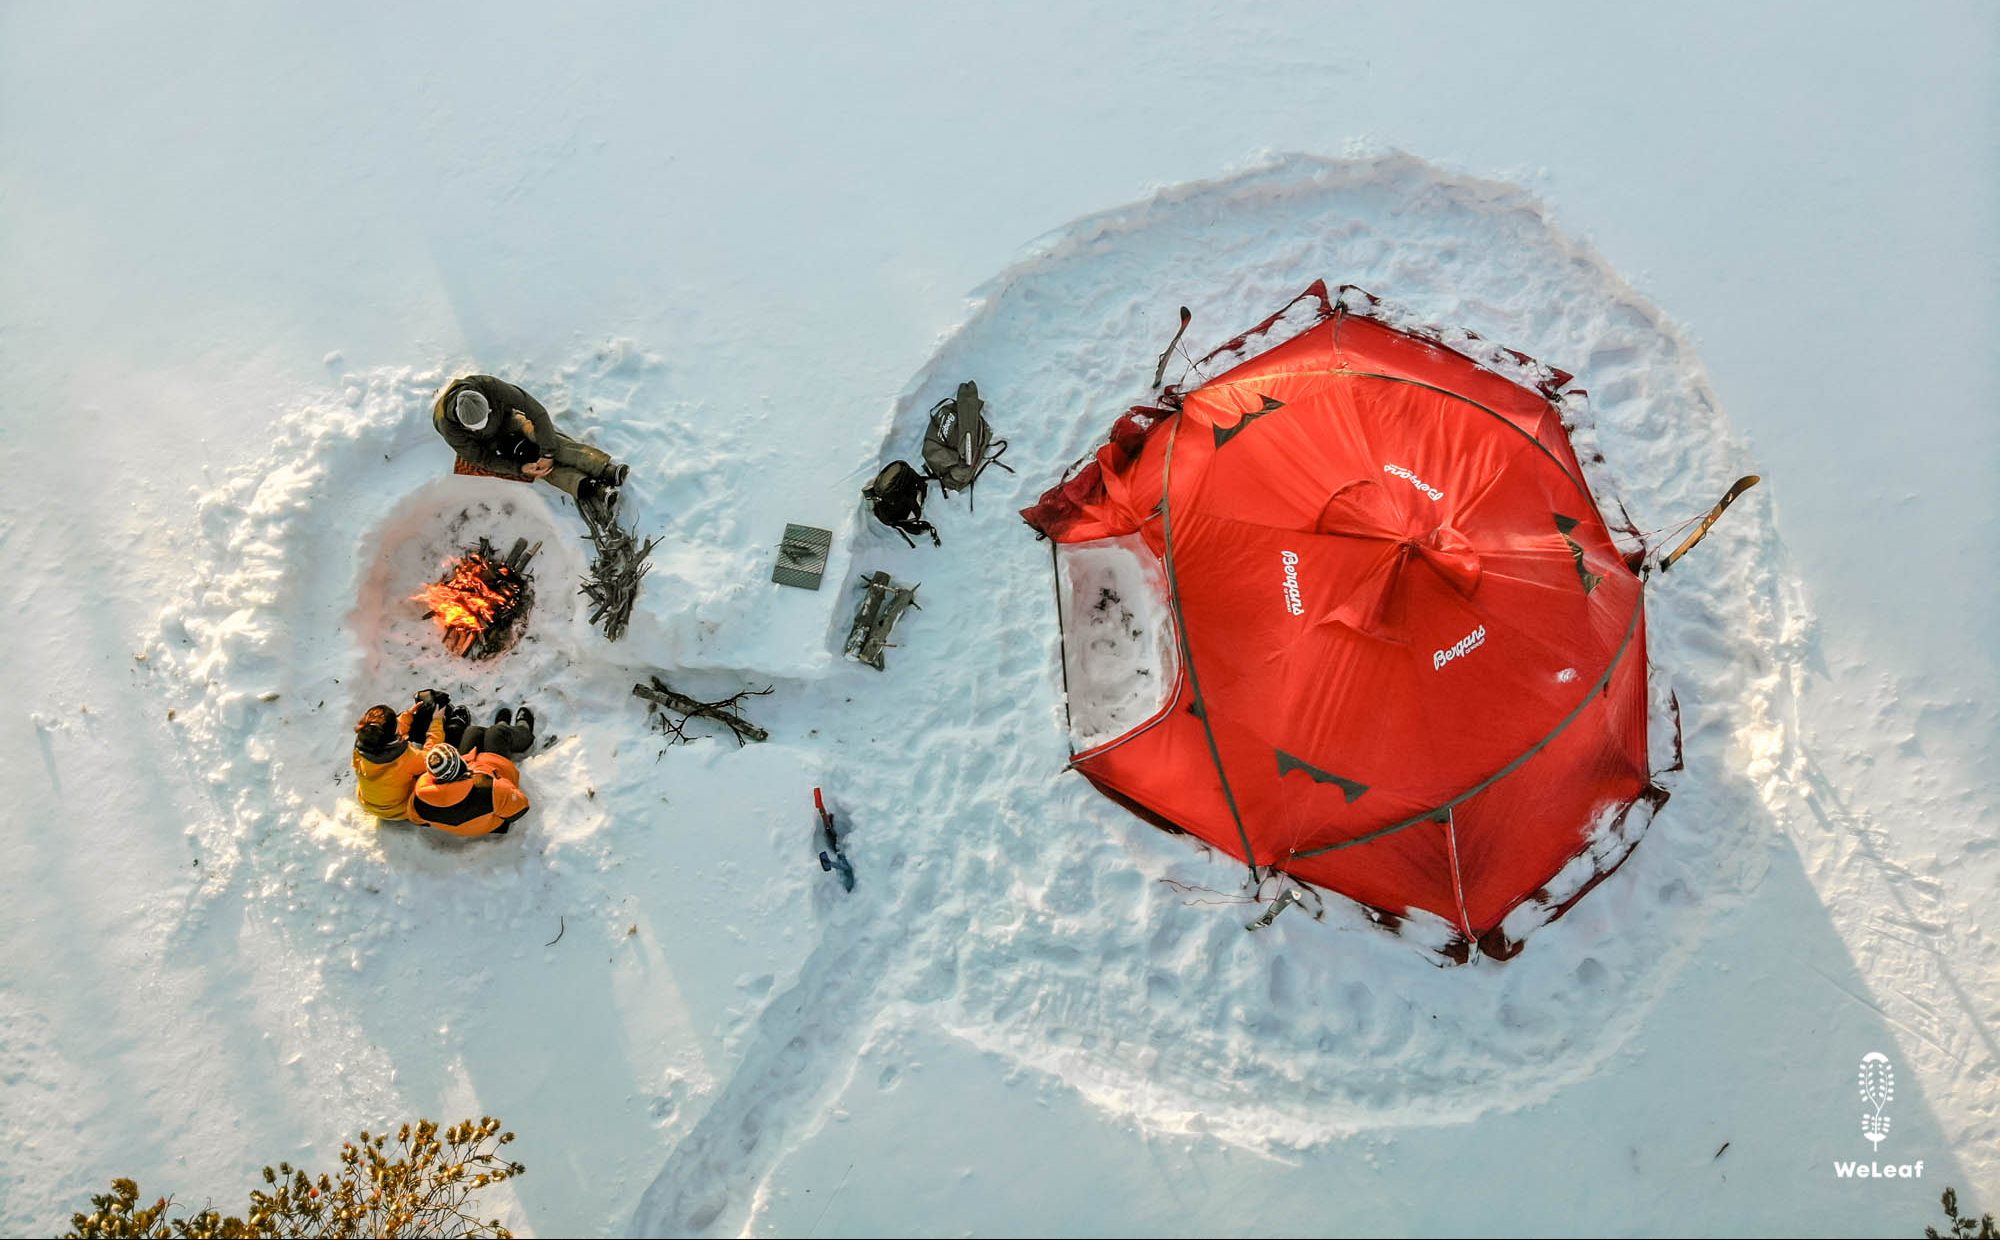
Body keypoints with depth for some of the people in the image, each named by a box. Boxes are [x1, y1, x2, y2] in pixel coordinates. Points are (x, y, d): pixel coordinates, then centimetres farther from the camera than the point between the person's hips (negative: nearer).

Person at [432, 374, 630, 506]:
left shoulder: (489, 386, -38)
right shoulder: (447, 426, -36)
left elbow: (535, 410, -33)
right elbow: (478, 458, -23)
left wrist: (547, 453, -37)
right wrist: (520, 468, -32)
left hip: (505, 417, 1)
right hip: (487, 444, -1)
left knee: (544, 435, -28)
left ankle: (606, 469, -40)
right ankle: (585, 488, -45)